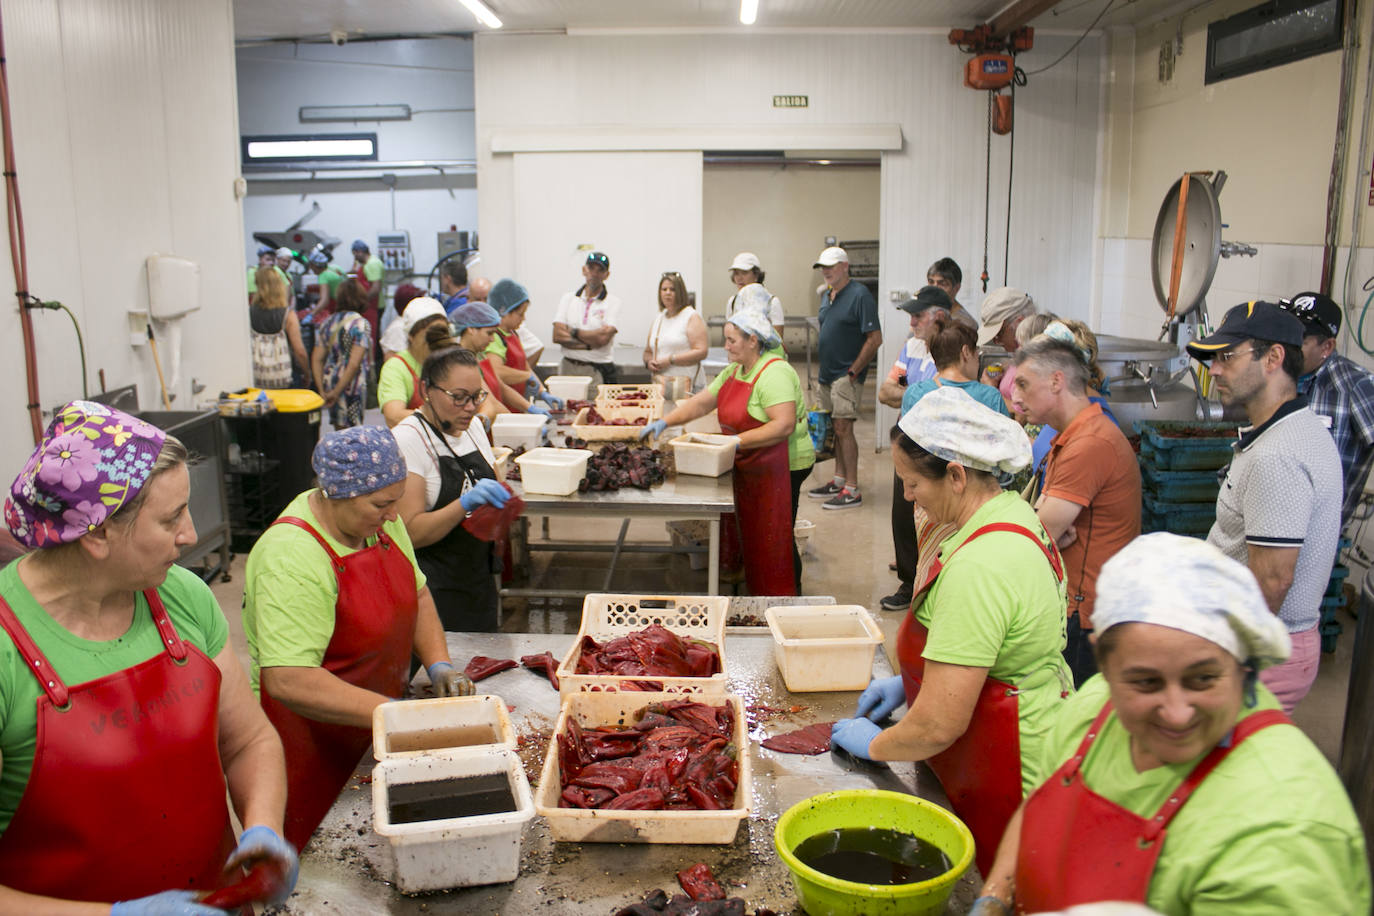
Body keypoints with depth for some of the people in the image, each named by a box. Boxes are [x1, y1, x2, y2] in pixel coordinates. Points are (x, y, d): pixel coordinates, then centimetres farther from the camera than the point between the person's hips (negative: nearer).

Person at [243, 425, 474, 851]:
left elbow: (416, 593, 12)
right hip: (312, 745, -7)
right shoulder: (292, 559, -27)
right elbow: (288, 681, -33)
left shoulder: (379, 520, -2)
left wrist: (439, 664, -3)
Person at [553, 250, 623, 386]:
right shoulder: (568, 298, 12)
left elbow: (603, 338, -11)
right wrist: (589, 345, -8)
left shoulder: (613, 301, 2)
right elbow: (557, 336, 1)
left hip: (598, 371, -2)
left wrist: (573, 332, -1)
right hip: (568, 368, 2)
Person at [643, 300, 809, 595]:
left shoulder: (774, 373, -19)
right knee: (748, 531, 13)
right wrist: (664, 422, 5)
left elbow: (784, 425, -28)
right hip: (747, 466, 9)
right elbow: (701, 402, 16)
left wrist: (738, 441, -28)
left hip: (782, 466, -9)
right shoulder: (734, 371, 12)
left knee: (772, 539, -3)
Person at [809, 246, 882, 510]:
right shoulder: (827, 296, 14)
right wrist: (822, 368, 15)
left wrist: (853, 371, -16)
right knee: (836, 428, 13)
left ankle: (852, 490, -6)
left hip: (847, 376, -8)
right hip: (828, 375, 8)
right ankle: (839, 480, 23)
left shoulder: (859, 295, -12)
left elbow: (875, 338, -15)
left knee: (843, 428, -10)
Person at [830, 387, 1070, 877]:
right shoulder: (1012, 511, 1)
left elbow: (939, 725, -28)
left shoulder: (978, 569, -31)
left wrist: (875, 744, -9)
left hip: (1008, 783, -10)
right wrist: (909, 680, 13)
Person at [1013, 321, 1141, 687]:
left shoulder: (1091, 443, -21)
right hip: (1072, 606, 10)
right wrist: (1046, 522, -9)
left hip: (1086, 619, -10)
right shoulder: (1070, 436, 15)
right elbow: (1037, 527, 13)